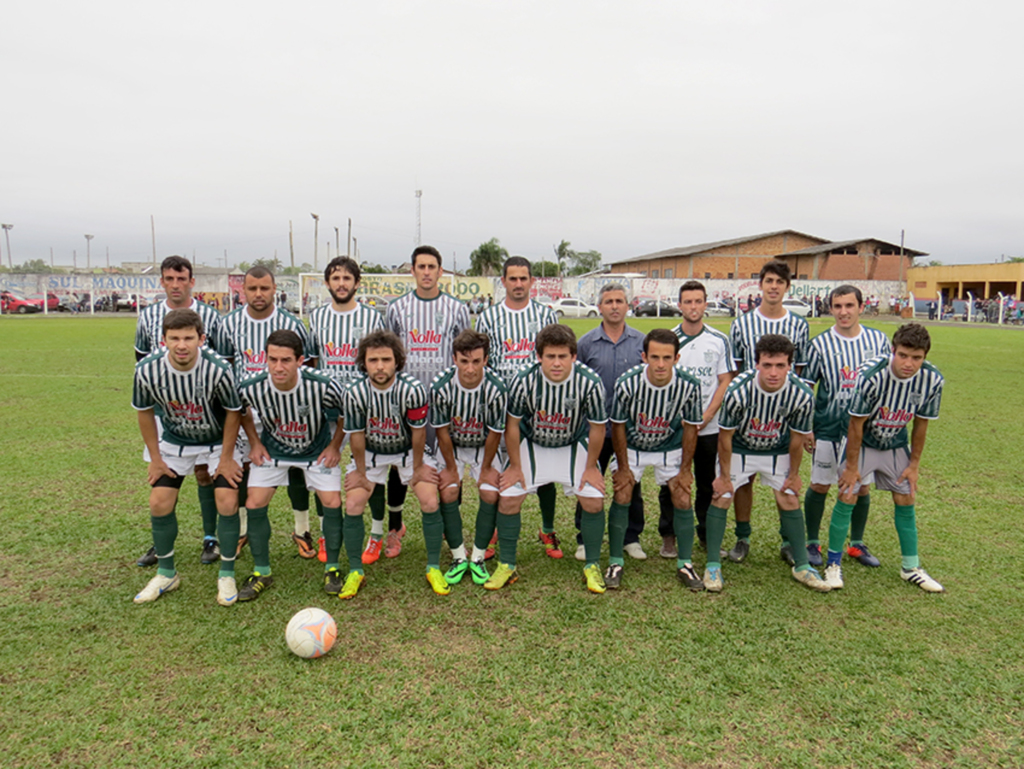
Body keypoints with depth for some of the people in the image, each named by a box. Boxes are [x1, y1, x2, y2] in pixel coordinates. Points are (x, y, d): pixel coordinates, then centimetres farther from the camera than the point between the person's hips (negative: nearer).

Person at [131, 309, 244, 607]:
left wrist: (226, 457, -11)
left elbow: (233, 412, -16)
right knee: (159, 502, -2)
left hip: (219, 441, -3)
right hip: (175, 441, 3)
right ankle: (166, 574, 22)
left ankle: (226, 575, 9)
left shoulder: (218, 368, -31)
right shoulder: (147, 369, -23)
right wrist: (155, 457, -1)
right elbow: (144, 411, -4)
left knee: (227, 503, -12)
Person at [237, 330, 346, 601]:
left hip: (317, 449, -1)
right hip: (273, 449, 2)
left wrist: (335, 445, -10)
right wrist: (255, 443, -1)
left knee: (333, 502, -10)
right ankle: (261, 572, 13)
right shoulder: (252, 388, -27)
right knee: (255, 504, -7)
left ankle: (332, 568, 11)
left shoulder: (323, 386, -33)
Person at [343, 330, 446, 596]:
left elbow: (418, 432, -17)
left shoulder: (413, 390, -30)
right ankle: (355, 571, 12)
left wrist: (418, 467, -7)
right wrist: (361, 472, -5)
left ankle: (434, 568, 8)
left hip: (408, 449, -1)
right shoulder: (355, 393, -26)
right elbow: (356, 435, -13)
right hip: (370, 452, 1)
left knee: (430, 503, -12)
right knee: (353, 505, -9)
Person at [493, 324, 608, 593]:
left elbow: (597, 428, -13)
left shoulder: (589, 383, -28)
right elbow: (512, 424, -12)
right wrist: (515, 466, -5)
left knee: (594, 499, -10)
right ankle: (507, 566, 12)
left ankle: (592, 567, 12)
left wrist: (591, 467, -5)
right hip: (531, 444, 0)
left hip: (573, 446, 0)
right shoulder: (524, 380, -27)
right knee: (508, 498, -8)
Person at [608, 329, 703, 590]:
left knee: (683, 499, -6)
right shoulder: (627, 384, -30)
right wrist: (623, 467, -8)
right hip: (632, 447, -1)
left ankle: (685, 565, 13)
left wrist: (685, 469, -5)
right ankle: (615, 563, 7)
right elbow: (618, 425, -13)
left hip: (670, 448, 1)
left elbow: (690, 427, -9)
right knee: (622, 496, -10)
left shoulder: (689, 386, -26)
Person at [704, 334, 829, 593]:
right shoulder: (738, 391, -33)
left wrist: (794, 474, 1)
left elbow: (797, 438, -9)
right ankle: (713, 566, 4)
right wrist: (724, 476, -10)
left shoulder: (802, 395, -27)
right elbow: (725, 436, -18)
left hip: (778, 451, 2)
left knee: (790, 501, 1)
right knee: (720, 497, -9)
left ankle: (802, 566, 20)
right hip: (738, 449, -2)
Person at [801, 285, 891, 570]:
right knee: (820, 485, 5)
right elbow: (805, 387, -2)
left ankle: (857, 544, 28)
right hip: (828, 426, -2)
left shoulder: (878, 340, 1)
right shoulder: (820, 343, -6)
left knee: (861, 487, 10)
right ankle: (812, 543, 21)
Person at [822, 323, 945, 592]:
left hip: (896, 445, 4)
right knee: (847, 497, -7)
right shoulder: (871, 375, -32)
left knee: (906, 501, 8)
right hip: (862, 442, -4)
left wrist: (914, 464, 2)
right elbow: (856, 424, -22)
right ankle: (834, 564, 8)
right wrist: (851, 466, -14)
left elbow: (921, 424, -4)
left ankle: (911, 568, 26)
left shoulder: (933, 380, -20)